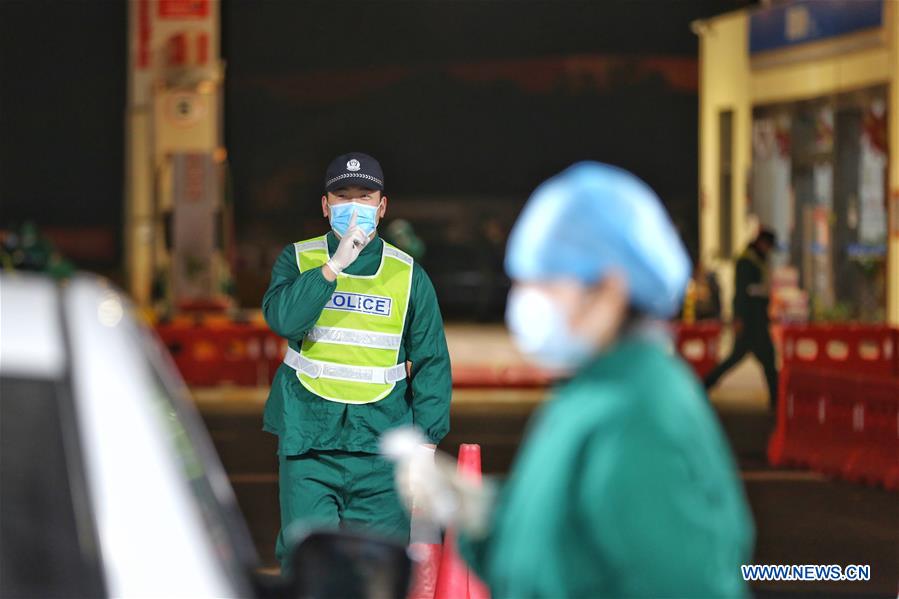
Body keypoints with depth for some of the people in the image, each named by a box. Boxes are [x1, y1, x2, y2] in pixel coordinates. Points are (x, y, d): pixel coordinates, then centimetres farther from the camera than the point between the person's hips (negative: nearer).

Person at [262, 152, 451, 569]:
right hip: (308, 439, -1)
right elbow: (283, 317, -16)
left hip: (381, 444, 1)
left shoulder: (409, 276, 7)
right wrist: (335, 266, -21)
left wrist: (426, 441, 1)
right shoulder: (298, 260, 4)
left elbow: (431, 362, 8)